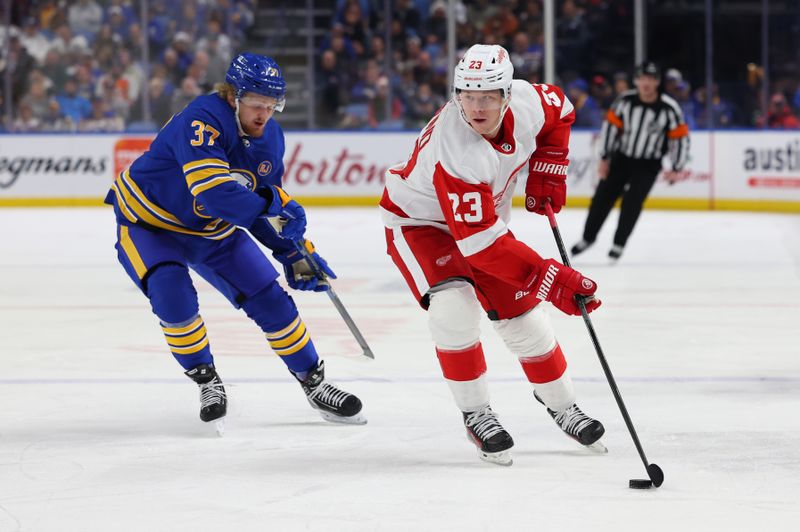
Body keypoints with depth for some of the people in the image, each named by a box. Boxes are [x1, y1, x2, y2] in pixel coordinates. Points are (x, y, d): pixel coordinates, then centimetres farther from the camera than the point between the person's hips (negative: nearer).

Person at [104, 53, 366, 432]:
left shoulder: (270, 137, -7)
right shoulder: (202, 121, -33)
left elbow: (264, 209, 5)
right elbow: (214, 194, -44)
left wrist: (295, 254, -4)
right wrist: (273, 202, -39)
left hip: (214, 231, 6)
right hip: (148, 223, -6)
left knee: (269, 298, -1)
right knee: (172, 293, -30)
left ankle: (314, 384, 14)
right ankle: (206, 380, -9)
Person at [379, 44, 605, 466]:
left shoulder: (526, 100, -23)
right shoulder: (456, 153, -41)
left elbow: (559, 112, 6)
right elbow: (482, 243, -41)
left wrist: (546, 171, -4)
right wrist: (549, 277, -43)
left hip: (485, 214, 6)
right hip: (418, 221, -6)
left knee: (521, 309, 5)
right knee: (454, 304, -28)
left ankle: (562, 407, 25)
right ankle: (475, 414, -12)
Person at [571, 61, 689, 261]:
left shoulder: (669, 108, -17)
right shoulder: (625, 100, -11)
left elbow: (680, 137, -9)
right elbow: (610, 126, -2)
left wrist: (677, 169, -10)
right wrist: (604, 159, -2)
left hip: (648, 165, -3)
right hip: (621, 159, 3)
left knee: (632, 203, -13)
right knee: (602, 197, 4)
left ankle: (619, 244, 2)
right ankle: (587, 238, 23)